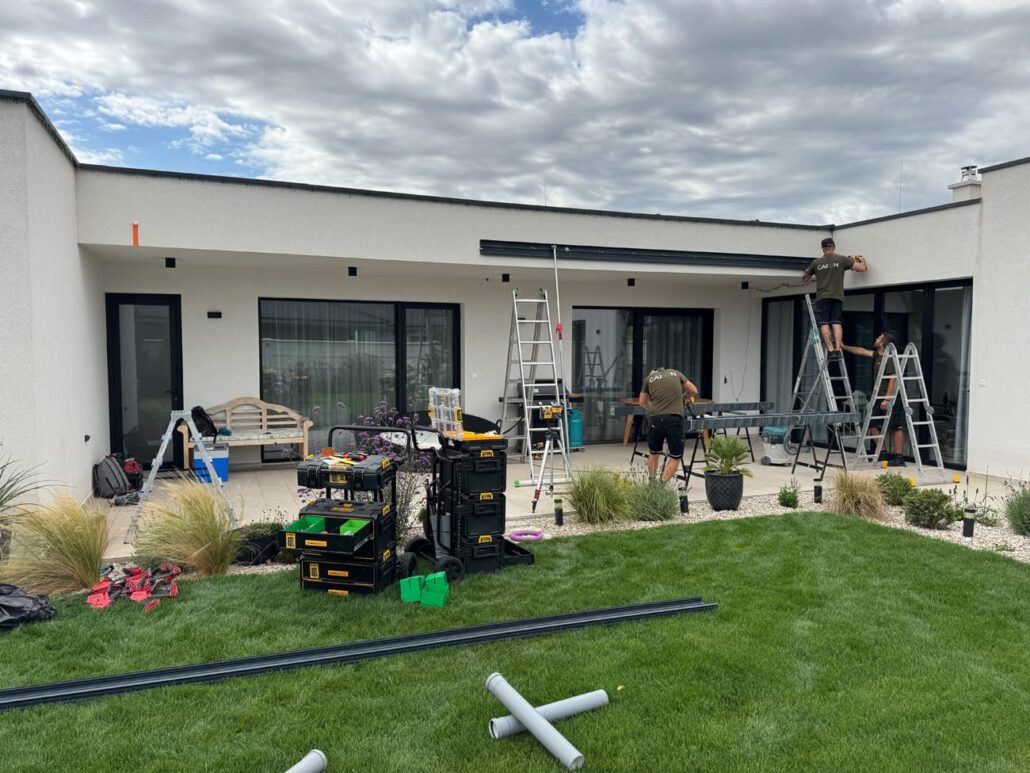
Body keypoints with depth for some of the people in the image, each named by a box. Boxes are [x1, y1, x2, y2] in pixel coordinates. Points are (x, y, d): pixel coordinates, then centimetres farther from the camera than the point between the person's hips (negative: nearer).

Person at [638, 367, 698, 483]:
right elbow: (693, 391, 24)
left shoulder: (649, 378, 15)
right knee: (676, 457, 8)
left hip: (656, 419, 1)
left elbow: (643, 402, 26)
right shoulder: (675, 373, 17)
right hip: (674, 419, -1)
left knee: (653, 453, 22)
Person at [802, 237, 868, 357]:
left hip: (822, 297, -1)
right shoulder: (842, 259, 5)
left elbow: (804, 279, 21)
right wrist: (862, 259, 28)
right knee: (837, 323, 1)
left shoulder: (816, 262, 8)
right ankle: (838, 350, -11)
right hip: (837, 297, 1)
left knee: (824, 324, -5)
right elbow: (863, 268, 6)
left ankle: (831, 350, -16)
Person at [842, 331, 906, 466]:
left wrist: (887, 399, -24)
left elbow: (893, 379, -21)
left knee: (897, 427, -6)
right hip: (880, 398, 10)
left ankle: (899, 457, -5)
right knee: (872, 425, 10)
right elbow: (862, 351, 26)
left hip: (892, 398, -10)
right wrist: (844, 347, 30)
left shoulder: (890, 358, -15)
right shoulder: (878, 355, 12)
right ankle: (885, 454, 17)